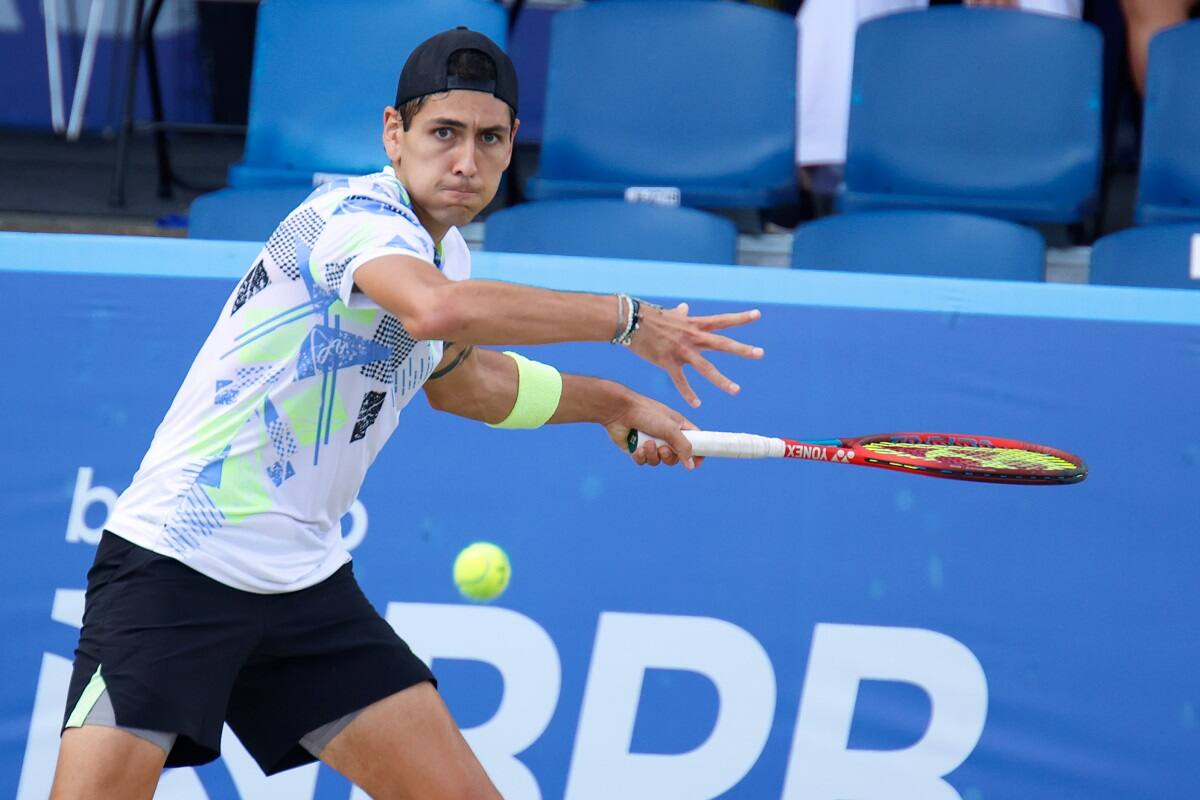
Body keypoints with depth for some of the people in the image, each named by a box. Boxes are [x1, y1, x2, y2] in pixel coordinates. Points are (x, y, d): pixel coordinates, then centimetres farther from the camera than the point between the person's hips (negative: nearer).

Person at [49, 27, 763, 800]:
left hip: (307, 584, 8)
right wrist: (628, 318, -35)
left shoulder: (448, 255, 11)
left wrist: (613, 403, 36)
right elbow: (439, 310, -42)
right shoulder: (358, 214, -18)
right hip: (173, 563, -8)